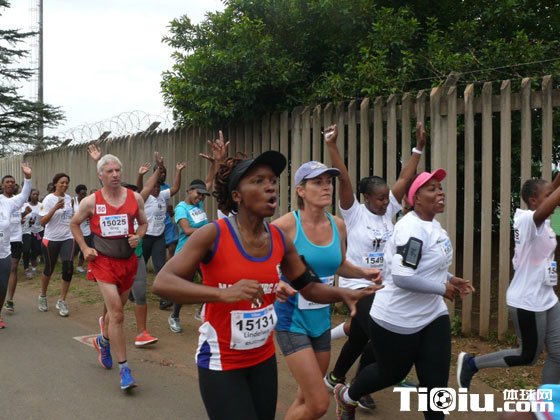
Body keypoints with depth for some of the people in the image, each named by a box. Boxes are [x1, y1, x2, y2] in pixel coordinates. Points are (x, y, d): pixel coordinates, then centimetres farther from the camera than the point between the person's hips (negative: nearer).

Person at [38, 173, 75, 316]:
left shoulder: (69, 198, 6)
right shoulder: (48, 199, -11)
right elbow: (42, 222, -17)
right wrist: (55, 208, -28)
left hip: (67, 238, 4)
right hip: (51, 239, -4)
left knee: (68, 268, -10)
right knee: (49, 270, 9)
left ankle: (62, 301, 2)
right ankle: (43, 296, 34)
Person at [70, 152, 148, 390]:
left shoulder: (135, 198, -2)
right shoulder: (91, 201, -6)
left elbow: (143, 223, 13)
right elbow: (74, 224, 10)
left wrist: (138, 236, -8)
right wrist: (85, 249, 0)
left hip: (128, 260, 3)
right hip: (103, 261, -3)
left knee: (116, 310, 20)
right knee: (117, 314, -11)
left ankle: (103, 341, 51)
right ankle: (124, 369, -3)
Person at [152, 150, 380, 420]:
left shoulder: (281, 241, -3)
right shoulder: (213, 235, -19)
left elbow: (309, 287, 9)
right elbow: (161, 283, -26)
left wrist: (342, 294, -12)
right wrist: (223, 293, -39)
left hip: (264, 358, 6)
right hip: (220, 362, -5)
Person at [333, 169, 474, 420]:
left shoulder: (434, 225, 7)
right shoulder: (412, 228, -24)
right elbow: (402, 277, -32)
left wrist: (449, 278, 5)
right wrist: (442, 289, -20)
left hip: (432, 315, 8)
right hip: (398, 320, -8)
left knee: (436, 381, 7)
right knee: (391, 374, 14)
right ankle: (346, 396, 45)